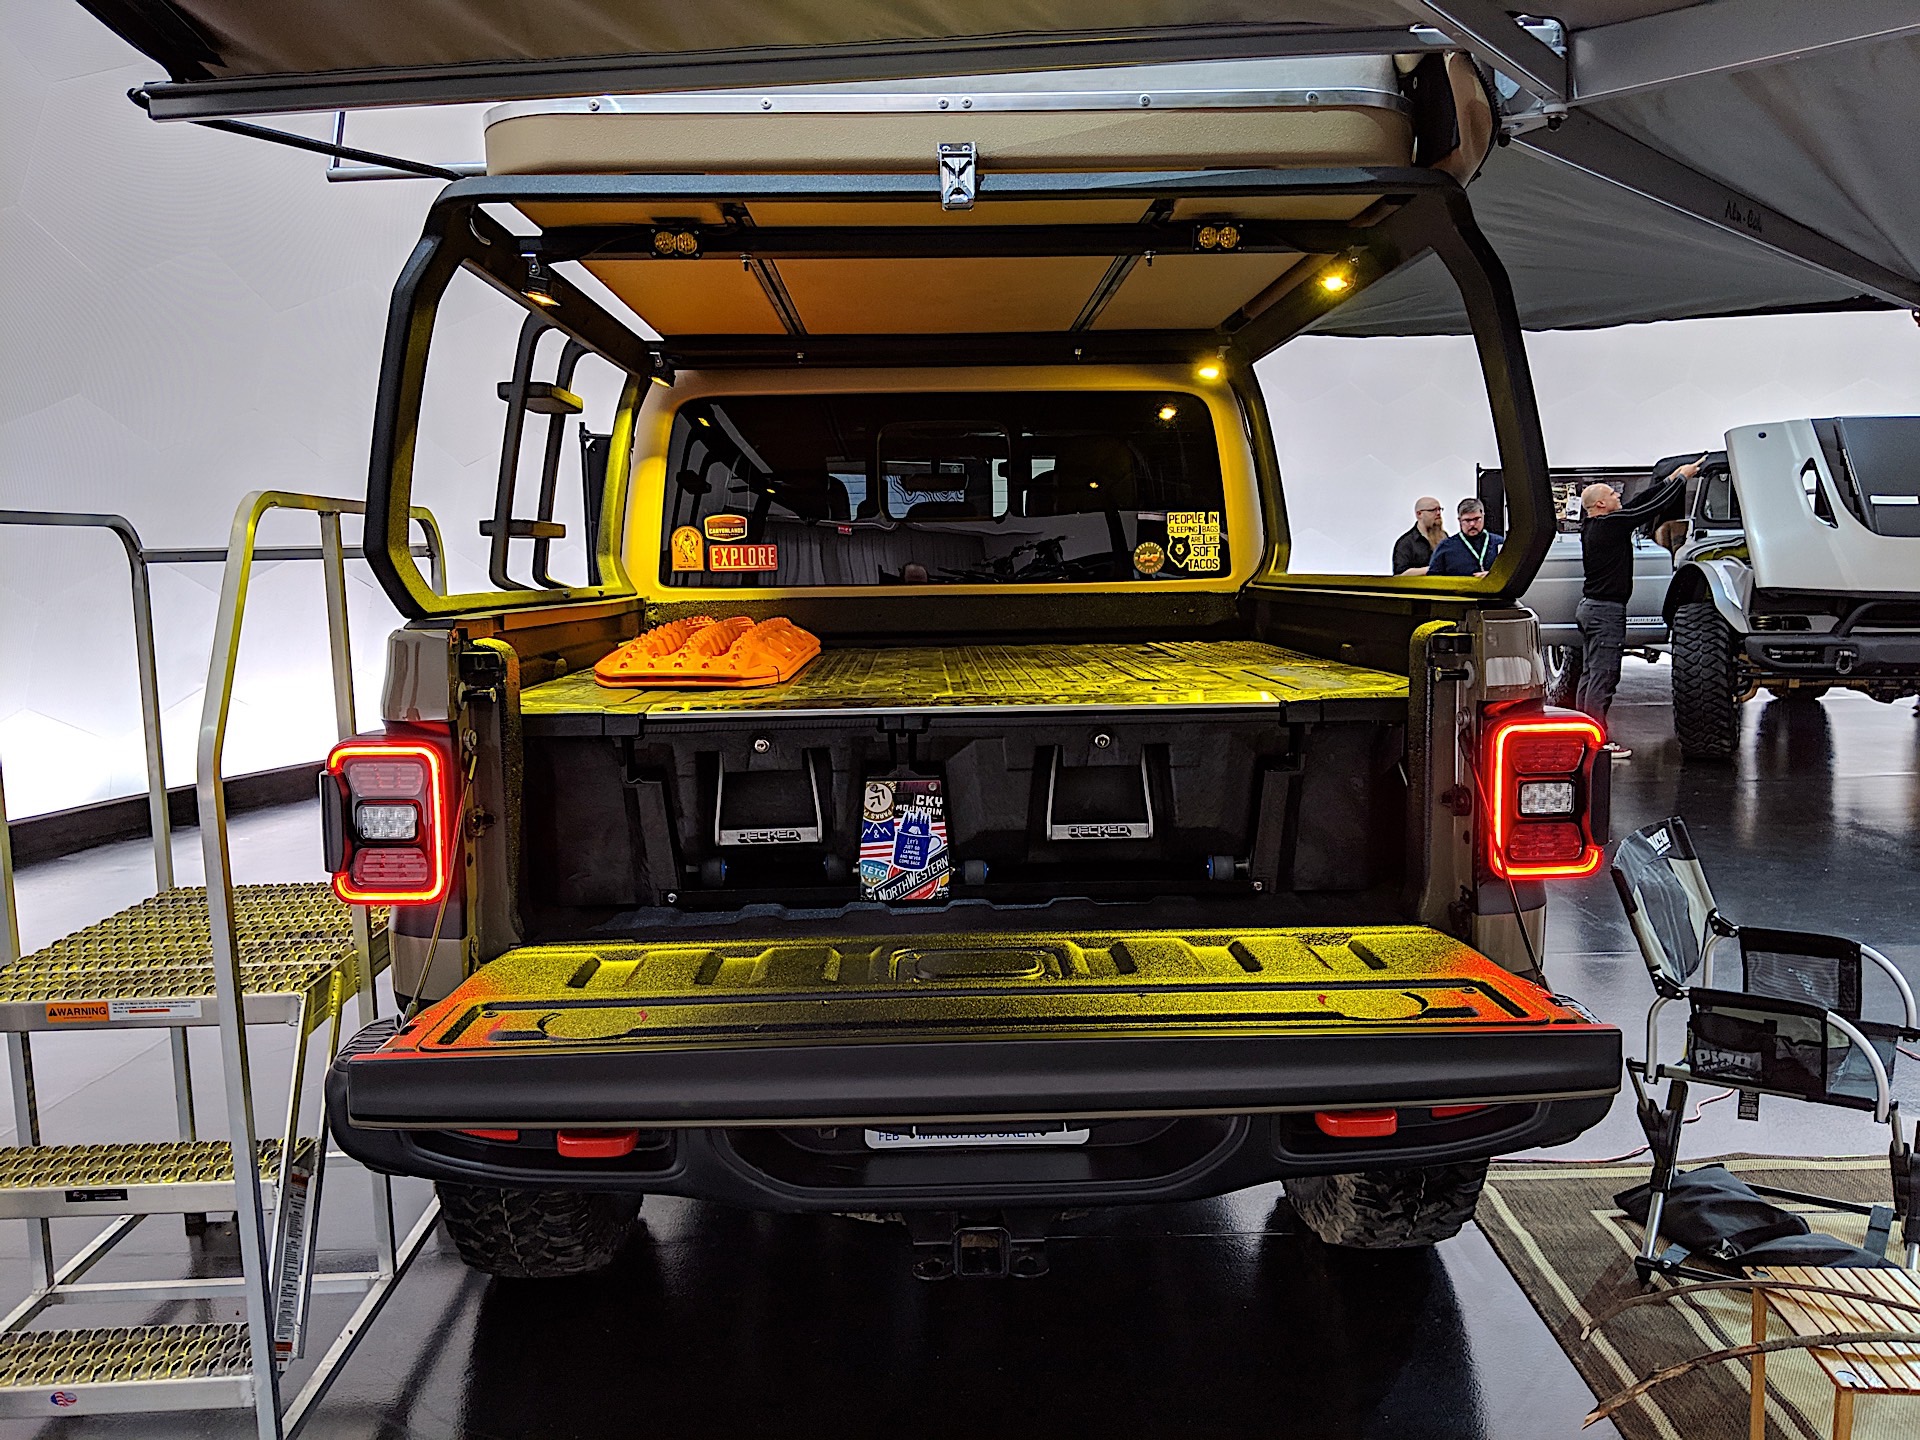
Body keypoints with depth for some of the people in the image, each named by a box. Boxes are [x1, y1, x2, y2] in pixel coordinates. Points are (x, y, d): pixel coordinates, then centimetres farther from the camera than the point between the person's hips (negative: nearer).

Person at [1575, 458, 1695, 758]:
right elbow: (1654, 507, -12)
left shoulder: (1591, 526, 11)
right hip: (1606, 609, -10)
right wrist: (1681, 478, 2)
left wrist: (1670, 480, 20)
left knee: (1590, 674, 13)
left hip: (1589, 606, 10)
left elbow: (1640, 506, 16)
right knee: (1603, 676, -8)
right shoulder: (1611, 524, -16)